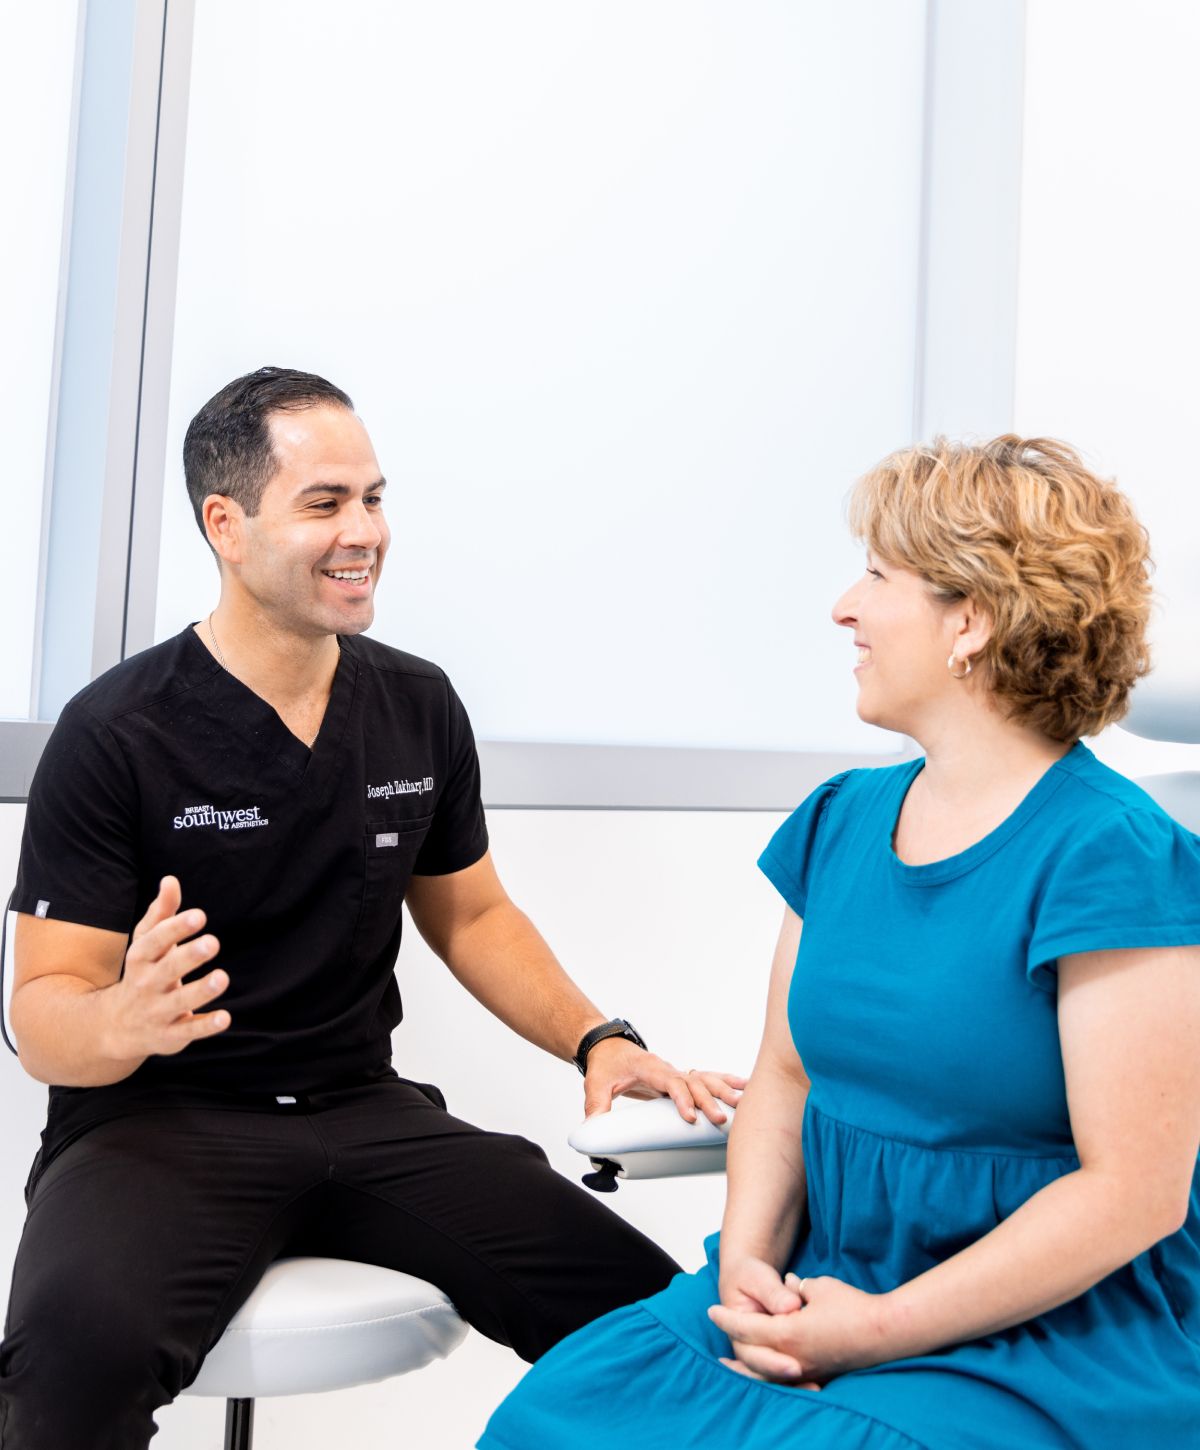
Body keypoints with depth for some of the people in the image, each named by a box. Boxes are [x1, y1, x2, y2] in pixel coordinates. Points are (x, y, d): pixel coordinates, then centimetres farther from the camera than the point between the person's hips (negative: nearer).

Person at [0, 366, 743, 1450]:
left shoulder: (419, 706, 5)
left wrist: (597, 1039, 1)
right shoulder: (116, 733, -10)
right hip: (158, 1122, -4)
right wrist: (121, 1021, -32)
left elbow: (471, 916, 17)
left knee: (649, 1306, -14)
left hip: (363, 1112, 4)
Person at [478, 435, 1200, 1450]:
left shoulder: (1113, 853, -14)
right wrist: (748, 1262, -6)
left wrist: (882, 1330, -15)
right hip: (824, 1283, 5)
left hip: (1053, 1333, -5)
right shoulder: (839, 821, 7)